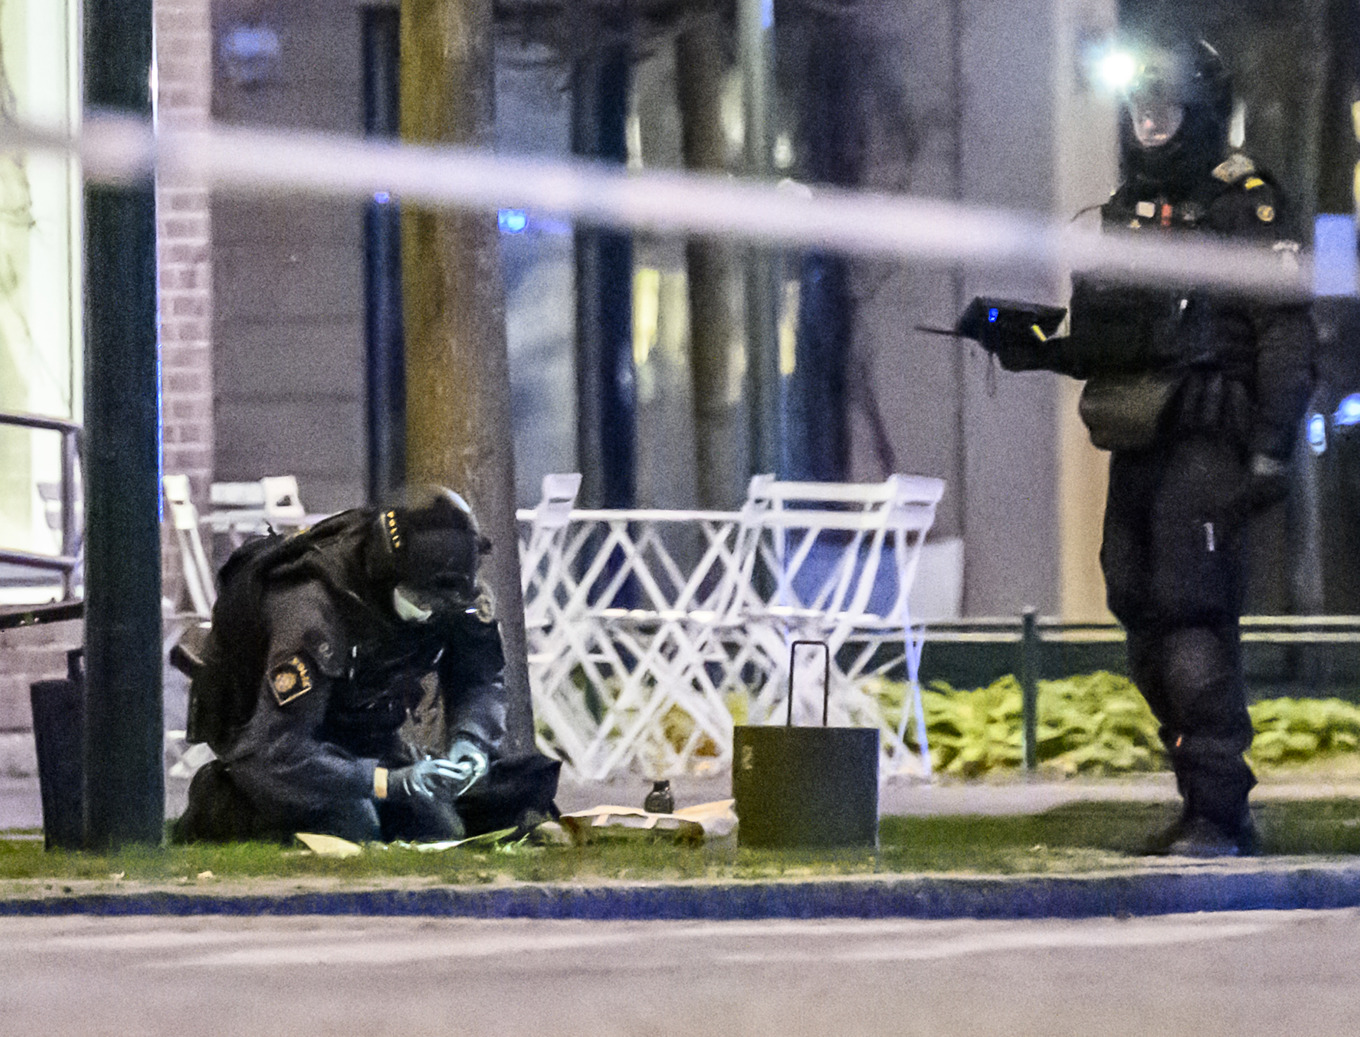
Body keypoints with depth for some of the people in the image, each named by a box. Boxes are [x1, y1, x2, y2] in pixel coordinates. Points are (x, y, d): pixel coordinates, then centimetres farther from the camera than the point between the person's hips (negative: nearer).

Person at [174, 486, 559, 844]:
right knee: (350, 829, -29)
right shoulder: (312, 611, -38)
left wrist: (471, 739, -25)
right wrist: (390, 781, -46)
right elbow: (270, 751, -41)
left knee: (439, 831, -8)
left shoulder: (450, 592, -17)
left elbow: (481, 680, -1)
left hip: (358, 733, 6)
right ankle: (219, 807, -4)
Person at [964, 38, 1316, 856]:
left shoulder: (1245, 205, -5)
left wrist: (1272, 447, -18)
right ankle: (1215, 807, 16)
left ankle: (1217, 814, -14)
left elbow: (1287, 336, -10)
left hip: (1206, 450, -8)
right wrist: (1019, 340, 8)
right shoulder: (1121, 215, 19)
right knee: (1149, 632, 9)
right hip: (1136, 452, 8)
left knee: (1196, 624, -15)